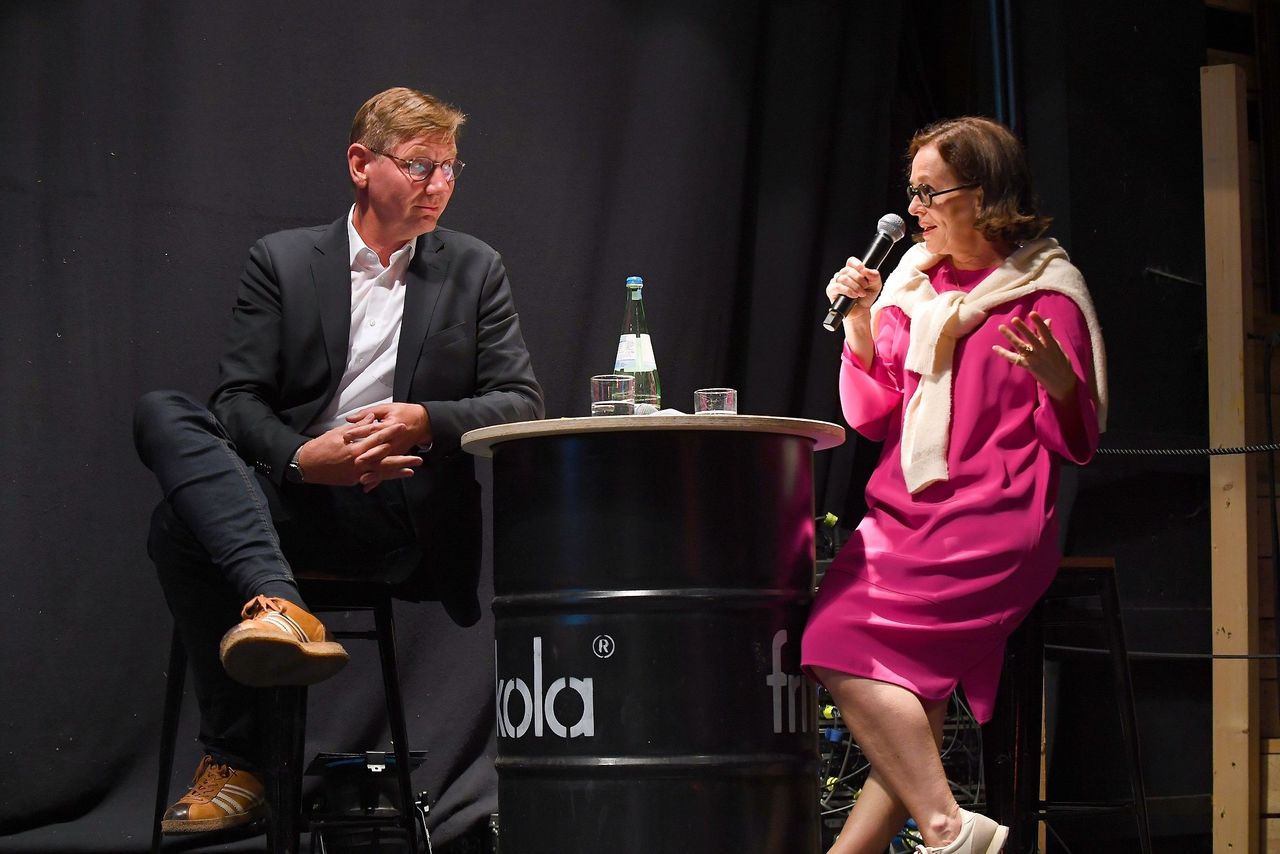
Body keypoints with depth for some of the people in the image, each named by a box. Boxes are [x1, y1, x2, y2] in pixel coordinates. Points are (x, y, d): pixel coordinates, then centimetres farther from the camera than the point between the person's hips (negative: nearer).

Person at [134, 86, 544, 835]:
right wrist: (301, 456, -21)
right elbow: (239, 399, 1)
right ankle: (277, 606, -47)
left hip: (408, 513, 1)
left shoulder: (475, 270, 12)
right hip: (293, 495, 0)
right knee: (163, 414, -27)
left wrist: (424, 422, -15)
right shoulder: (283, 260, 10)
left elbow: (523, 402, 5)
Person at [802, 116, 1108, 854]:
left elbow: (1075, 445, -3)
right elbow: (873, 418, 13)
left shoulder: (1045, 296, -1)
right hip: (904, 516, 6)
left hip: (993, 525, -6)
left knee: (847, 643, -23)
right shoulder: (913, 282, 15)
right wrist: (861, 324, 1)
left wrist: (1058, 379, -23)